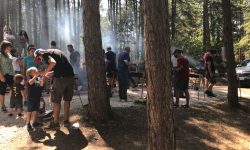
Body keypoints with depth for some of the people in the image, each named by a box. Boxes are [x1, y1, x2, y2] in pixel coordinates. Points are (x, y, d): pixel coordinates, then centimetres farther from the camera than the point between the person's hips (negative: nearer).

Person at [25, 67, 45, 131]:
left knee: (36, 111, 14)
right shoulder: (30, 79, -9)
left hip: (37, 97, 5)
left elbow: (41, 85, -11)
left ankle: (34, 122, 28)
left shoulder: (39, 78, 6)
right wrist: (36, 75, -40)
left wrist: (43, 77, -23)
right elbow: (30, 82, -32)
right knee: (29, 111, 1)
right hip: (31, 98, -5)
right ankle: (28, 123, 11)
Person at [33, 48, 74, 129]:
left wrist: (45, 72, -8)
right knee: (67, 100, 17)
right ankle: (66, 120, 26)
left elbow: (53, 63, -19)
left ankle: (56, 123, 14)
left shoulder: (45, 54, 1)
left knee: (56, 101, 6)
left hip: (60, 78, -7)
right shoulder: (56, 51, 25)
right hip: (70, 76, 7)